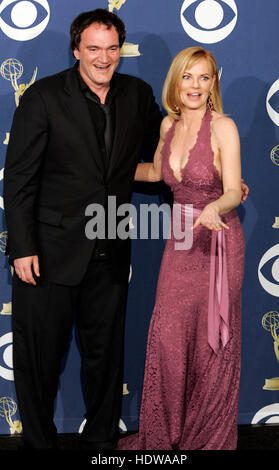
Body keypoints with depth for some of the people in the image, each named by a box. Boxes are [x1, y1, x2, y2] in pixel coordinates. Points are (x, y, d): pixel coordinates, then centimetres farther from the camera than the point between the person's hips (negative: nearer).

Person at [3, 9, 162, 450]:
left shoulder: (137, 94, 3)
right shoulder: (44, 96, -9)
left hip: (110, 254, 4)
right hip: (51, 251, -3)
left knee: (106, 353, 13)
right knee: (39, 355, 8)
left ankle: (102, 439, 31)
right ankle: (39, 441, 26)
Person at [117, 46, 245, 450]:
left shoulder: (223, 127, -13)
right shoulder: (169, 125, 5)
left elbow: (233, 191, -18)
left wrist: (214, 209, -39)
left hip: (217, 241, -5)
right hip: (181, 239, 5)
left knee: (212, 341, 3)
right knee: (167, 335, 5)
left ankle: (209, 437, 20)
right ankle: (163, 435, 21)